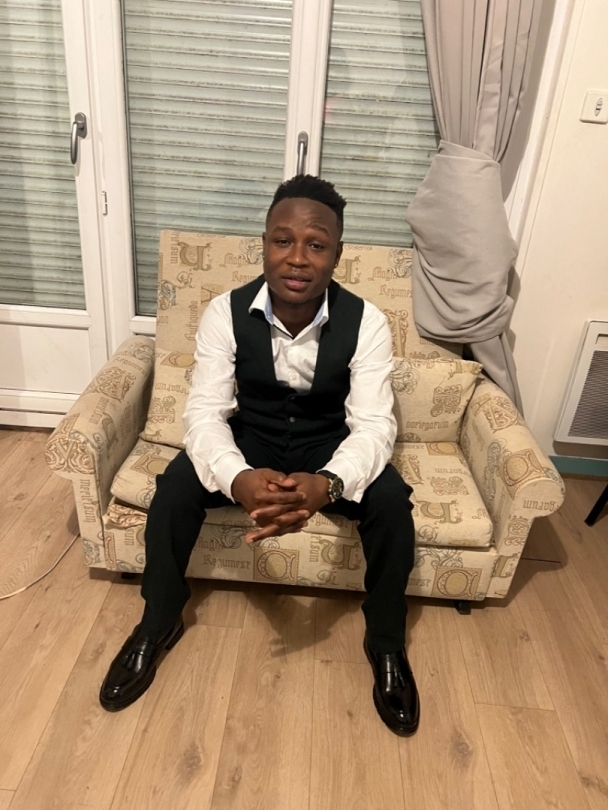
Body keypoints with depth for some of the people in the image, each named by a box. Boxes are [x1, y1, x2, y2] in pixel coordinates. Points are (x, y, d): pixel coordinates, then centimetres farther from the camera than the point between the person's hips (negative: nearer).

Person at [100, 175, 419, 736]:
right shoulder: (226, 312, -18)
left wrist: (326, 484, -48)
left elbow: (374, 424, -25)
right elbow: (204, 412, -22)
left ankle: (386, 643, -1)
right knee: (176, 485, -24)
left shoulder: (366, 322, -20)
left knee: (392, 500, -26)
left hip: (330, 446, 0)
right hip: (251, 440, 1)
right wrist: (239, 478, -45)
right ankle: (158, 624, 2)